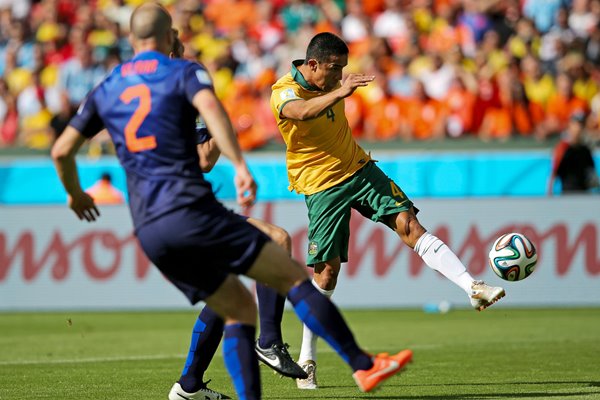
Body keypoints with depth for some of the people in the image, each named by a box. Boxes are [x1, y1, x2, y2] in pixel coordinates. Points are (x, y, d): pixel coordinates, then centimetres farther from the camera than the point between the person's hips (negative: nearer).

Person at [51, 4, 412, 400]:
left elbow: (62, 150, 19)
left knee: (238, 308, 16)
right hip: (192, 211, -6)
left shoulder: (104, 91, 18)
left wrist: (76, 194, 37)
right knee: (294, 277, -1)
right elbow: (210, 106, -19)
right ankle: (363, 366, -7)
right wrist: (240, 166, -27)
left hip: (148, 233, 6)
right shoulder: (184, 72, 3)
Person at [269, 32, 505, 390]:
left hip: (358, 168, 5)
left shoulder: (330, 84, 4)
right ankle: (307, 359, 8)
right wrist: (339, 92, -59)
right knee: (327, 269, -5)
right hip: (322, 186, -5)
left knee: (409, 224, -12)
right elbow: (302, 111, -44)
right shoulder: (284, 92, -19)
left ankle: (473, 288, -22)